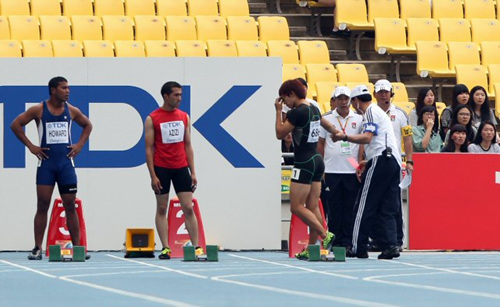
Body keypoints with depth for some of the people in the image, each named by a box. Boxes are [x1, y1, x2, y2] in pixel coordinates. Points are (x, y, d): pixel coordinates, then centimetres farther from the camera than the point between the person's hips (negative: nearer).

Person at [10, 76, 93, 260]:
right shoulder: (39, 110, -4)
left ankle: (77, 247, 7)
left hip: (66, 163, 2)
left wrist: (80, 145, 8)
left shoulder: (72, 111, 5)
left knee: (70, 206, 3)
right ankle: (38, 249, 0)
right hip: (46, 163, -2)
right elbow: (16, 125, -1)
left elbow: (87, 125, 21)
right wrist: (31, 146, -5)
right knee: (42, 206, -2)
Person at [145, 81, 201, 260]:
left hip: (181, 168, 3)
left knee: (188, 208, -1)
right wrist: (153, 176, -10)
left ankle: (196, 247, -1)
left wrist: (192, 172, 6)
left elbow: (188, 146, 12)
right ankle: (165, 248, 4)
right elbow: (149, 149, -4)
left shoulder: (184, 117, 8)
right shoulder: (152, 119, -3)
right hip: (161, 169, -3)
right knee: (161, 209, 2)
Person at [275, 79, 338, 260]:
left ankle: (325, 235, -13)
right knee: (313, 207, 7)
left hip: (305, 163, -9)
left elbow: (280, 134, -9)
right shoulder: (314, 109, 11)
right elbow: (328, 126, 31)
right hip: (317, 161, 9)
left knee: (296, 207, -6)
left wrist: (278, 111, 1)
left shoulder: (297, 112, -15)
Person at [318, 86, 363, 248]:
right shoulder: (327, 119, 8)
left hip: (352, 171, 0)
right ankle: (335, 241, 7)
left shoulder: (358, 119, 7)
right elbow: (320, 144, 11)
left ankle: (348, 242, 5)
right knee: (334, 208, 2)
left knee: (350, 208, 0)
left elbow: (362, 143, 7)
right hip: (331, 171, 0)